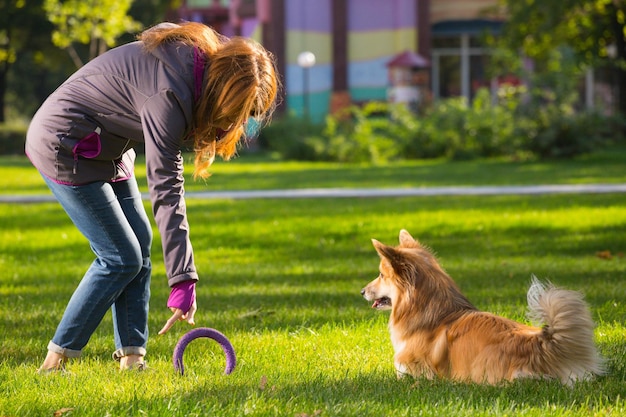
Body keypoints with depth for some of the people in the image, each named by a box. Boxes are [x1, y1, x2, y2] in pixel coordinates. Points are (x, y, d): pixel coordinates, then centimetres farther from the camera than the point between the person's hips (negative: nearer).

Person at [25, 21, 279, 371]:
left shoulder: (199, 56, -5)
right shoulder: (170, 93, -32)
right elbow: (166, 190, -34)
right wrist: (184, 280, -35)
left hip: (104, 149, 9)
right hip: (65, 147, -9)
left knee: (140, 243, 5)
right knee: (121, 258, -8)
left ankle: (131, 358, 5)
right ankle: (55, 362, -2)